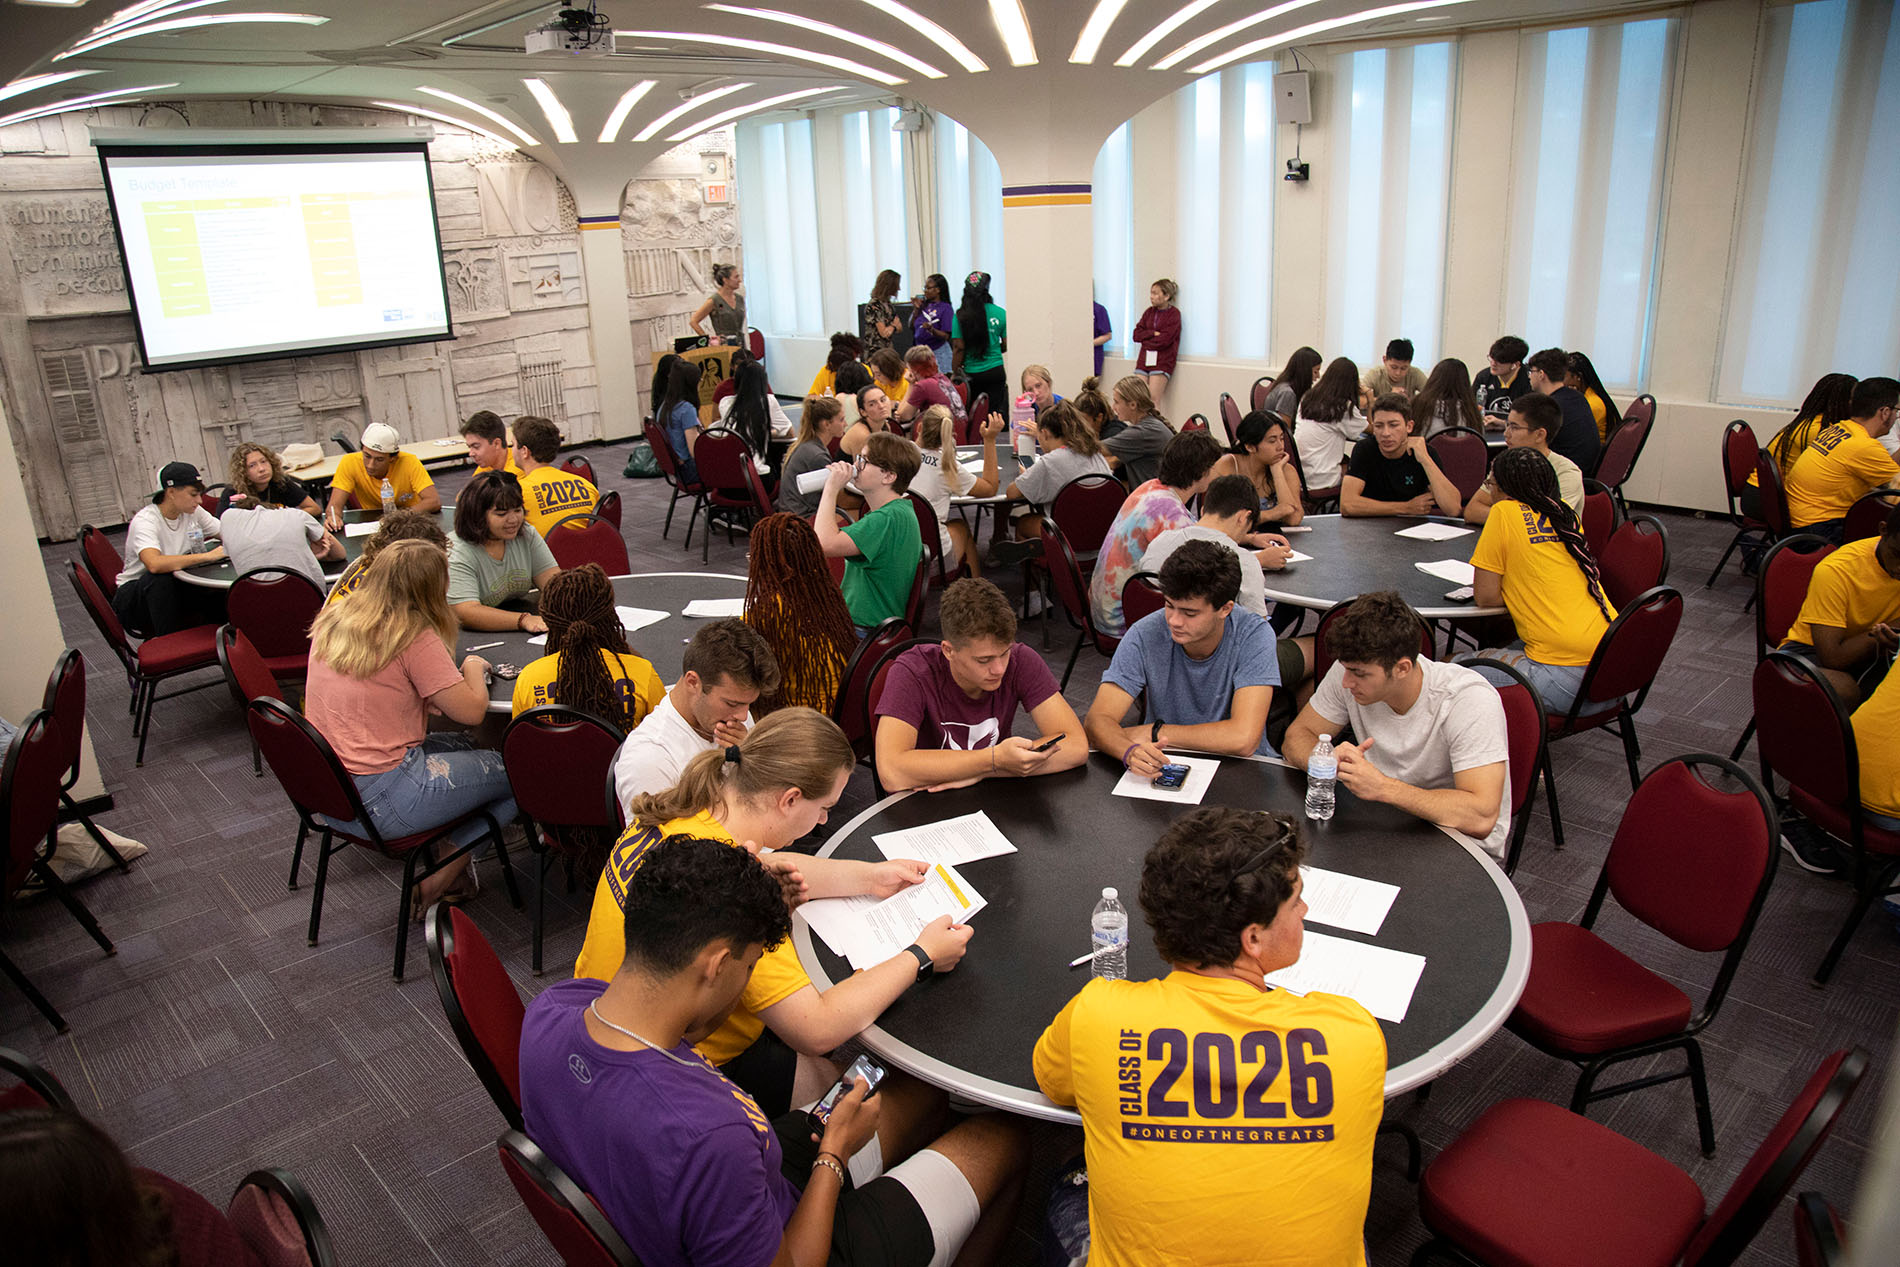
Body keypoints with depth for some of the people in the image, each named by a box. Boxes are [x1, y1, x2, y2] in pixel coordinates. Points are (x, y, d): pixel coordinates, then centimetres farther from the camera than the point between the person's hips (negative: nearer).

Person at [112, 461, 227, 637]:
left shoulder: (193, 512, -3)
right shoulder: (144, 521, -23)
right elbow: (154, 564, -41)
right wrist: (208, 556, -41)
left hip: (173, 590, 5)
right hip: (134, 597, -5)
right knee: (161, 577, -38)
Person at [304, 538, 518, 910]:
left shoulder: (330, 621, 6)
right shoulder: (416, 638, -17)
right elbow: (472, 711, -14)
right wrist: (473, 668, 5)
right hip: (380, 800, -9)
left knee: (464, 747, 25)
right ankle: (439, 880, 4)